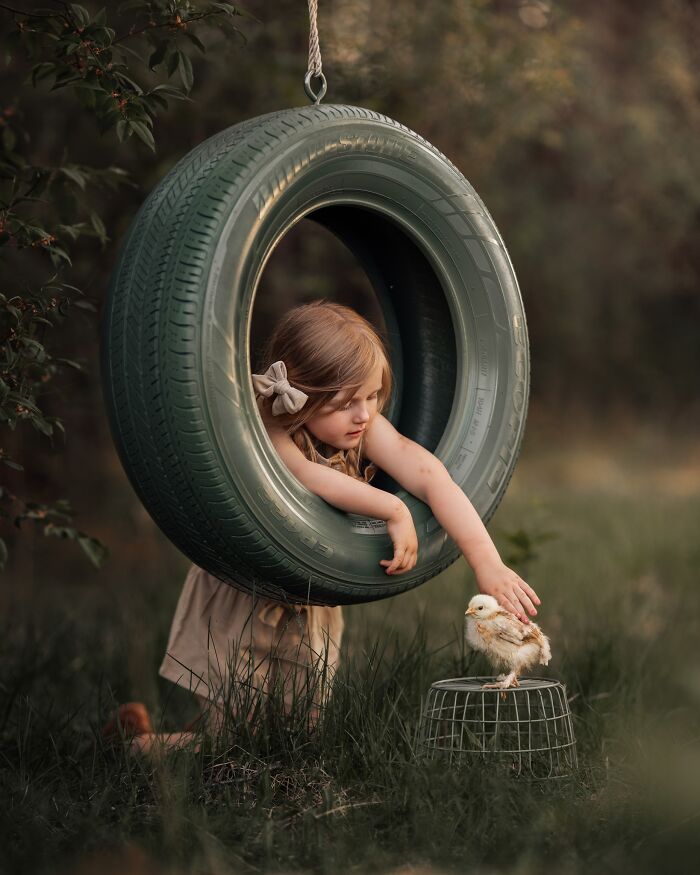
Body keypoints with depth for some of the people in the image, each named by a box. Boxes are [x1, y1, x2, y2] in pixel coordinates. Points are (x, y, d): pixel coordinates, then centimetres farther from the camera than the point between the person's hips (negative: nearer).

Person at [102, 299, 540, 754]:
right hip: (243, 610, -5)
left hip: (314, 615, 5)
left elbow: (430, 478, -27)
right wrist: (393, 510, -52)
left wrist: (488, 563, -39)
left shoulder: (366, 428, -15)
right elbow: (306, 477, -47)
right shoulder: (265, 433, -25)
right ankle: (137, 738, 23)